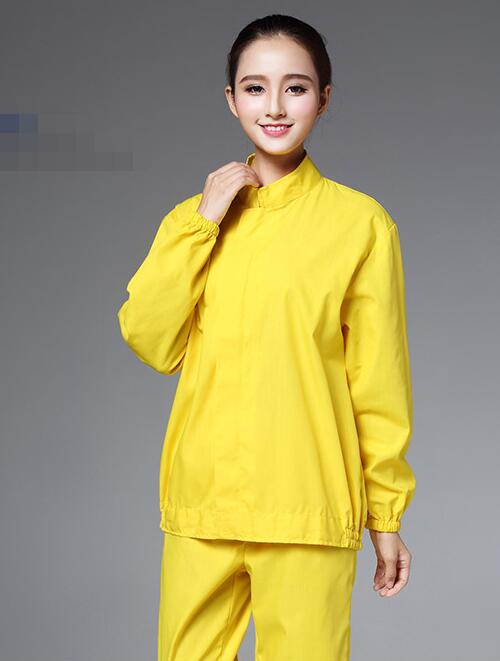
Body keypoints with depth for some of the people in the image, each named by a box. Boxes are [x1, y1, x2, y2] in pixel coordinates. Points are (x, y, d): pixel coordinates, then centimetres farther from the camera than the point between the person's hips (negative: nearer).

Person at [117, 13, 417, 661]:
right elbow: (151, 343, -1)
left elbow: (379, 381, 1)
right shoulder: (194, 219, 10)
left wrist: (387, 513, 4)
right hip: (200, 502, 3)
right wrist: (202, 223, -6)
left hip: (308, 509, -3)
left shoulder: (360, 220, -1)